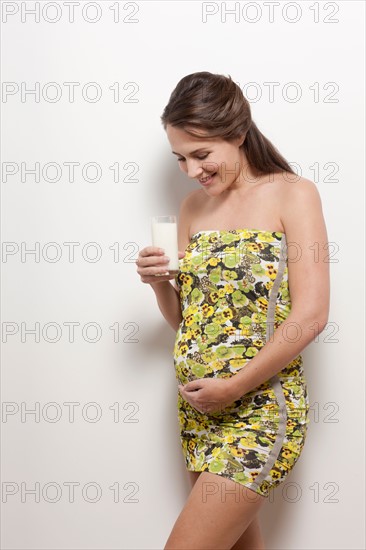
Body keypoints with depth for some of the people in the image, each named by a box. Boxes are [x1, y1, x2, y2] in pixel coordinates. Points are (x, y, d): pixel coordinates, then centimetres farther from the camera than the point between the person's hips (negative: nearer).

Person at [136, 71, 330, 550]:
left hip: (262, 407, -6)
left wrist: (234, 386, -16)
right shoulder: (193, 208, 10)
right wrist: (160, 282, -4)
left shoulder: (292, 195, -6)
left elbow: (310, 316, -14)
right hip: (198, 405, 6)